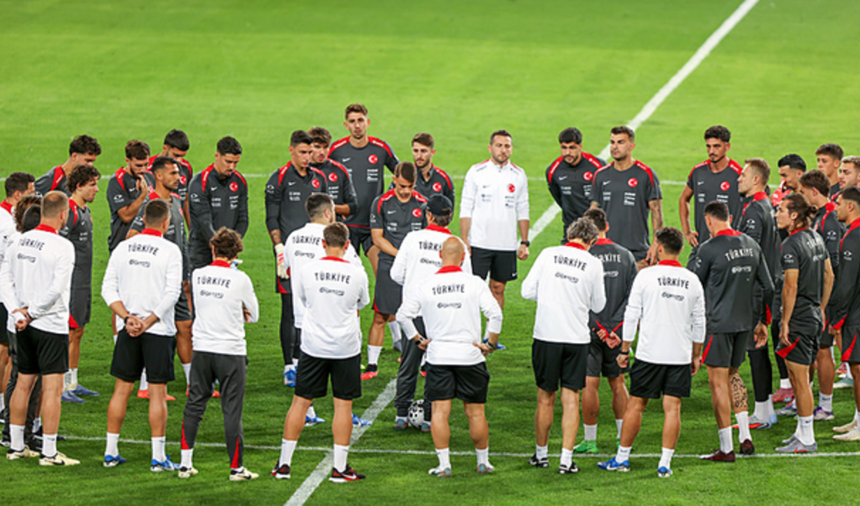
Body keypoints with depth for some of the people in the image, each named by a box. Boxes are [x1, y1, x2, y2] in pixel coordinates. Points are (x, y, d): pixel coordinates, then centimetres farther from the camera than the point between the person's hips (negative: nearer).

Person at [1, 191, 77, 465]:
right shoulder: (62, 247, -14)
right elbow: (56, 288, -19)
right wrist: (31, 312, -10)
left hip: (25, 327, 7)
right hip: (52, 324, -7)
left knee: (23, 383, 16)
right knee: (52, 388, -3)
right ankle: (49, 453, -3)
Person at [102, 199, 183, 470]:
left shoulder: (123, 247, 6)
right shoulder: (170, 250, -7)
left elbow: (108, 289, 3)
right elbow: (172, 292, -14)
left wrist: (128, 318, -4)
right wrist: (147, 322, -12)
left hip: (128, 330, 4)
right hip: (159, 330, -4)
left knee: (122, 389, 11)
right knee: (157, 392, 0)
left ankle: (111, 451, 15)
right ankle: (158, 456, 0)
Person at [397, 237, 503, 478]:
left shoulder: (426, 286, -1)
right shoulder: (474, 283, -6)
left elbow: (403, 314, 0)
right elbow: (495, 313, -12)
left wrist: (418, 339, 9)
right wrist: (491, 343, -1)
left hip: (438, 355, 0)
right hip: (470, 356, 0)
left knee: (440, 412, 2)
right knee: (475, 412, 9)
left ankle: (444, 464, -3)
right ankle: (483, 461, 19)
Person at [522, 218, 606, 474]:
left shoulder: (548, 255, -2)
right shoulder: (594, 264, -3)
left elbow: (527, 290, 1)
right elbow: (598, 305, 6)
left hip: (546, 335, 1)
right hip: (577, 338, -1)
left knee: (545, 399, 11)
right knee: (571, 399, 4)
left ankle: (541, 454, 23)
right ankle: (566, 459, -1)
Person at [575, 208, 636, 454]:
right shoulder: (626, 256, 2)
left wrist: (600, 330, -10)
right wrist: (615, 327, -3)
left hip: (590, 330, -4)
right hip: (617, 332, 4)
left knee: (590, 385, 1)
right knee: (618, 383, 14)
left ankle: (590, 440, 4)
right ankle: (623, 437, 17)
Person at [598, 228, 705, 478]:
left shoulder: (646, 276, -6)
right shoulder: (692, 281, 3)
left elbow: (632, 315, -4)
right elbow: (699, 323, 9)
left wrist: (625, 349, 5)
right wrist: (696, 355, 19)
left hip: (649, 353, -2)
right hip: (680, 354, 2)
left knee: (636, 405, 7)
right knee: (672, 408, 2)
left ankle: (622, 457, 15)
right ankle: (665, 463, 0)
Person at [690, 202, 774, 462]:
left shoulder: (709, 248, -13)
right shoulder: (751, 245, 6)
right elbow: (768, 287, 11)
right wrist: (761, 321, 19)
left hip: (720, 323, -7)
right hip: (745, 321, 7)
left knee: (719, 382, -1)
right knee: (733, 375, 22)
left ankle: (726, 448, 0)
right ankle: (745, 437, 15)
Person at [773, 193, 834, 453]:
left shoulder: (791, 245, -18)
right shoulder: (815, 238, 9)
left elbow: (791, 287, -22)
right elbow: (829, 275, 16)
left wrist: (785, 322, -17)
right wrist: (821, 309, 22)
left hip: (799, 317, -9)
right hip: (814, 315, 9)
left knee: (800, 380, -2)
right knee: (799, 379, 18)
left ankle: (807, 440, 2)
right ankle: (802, 432, 25)